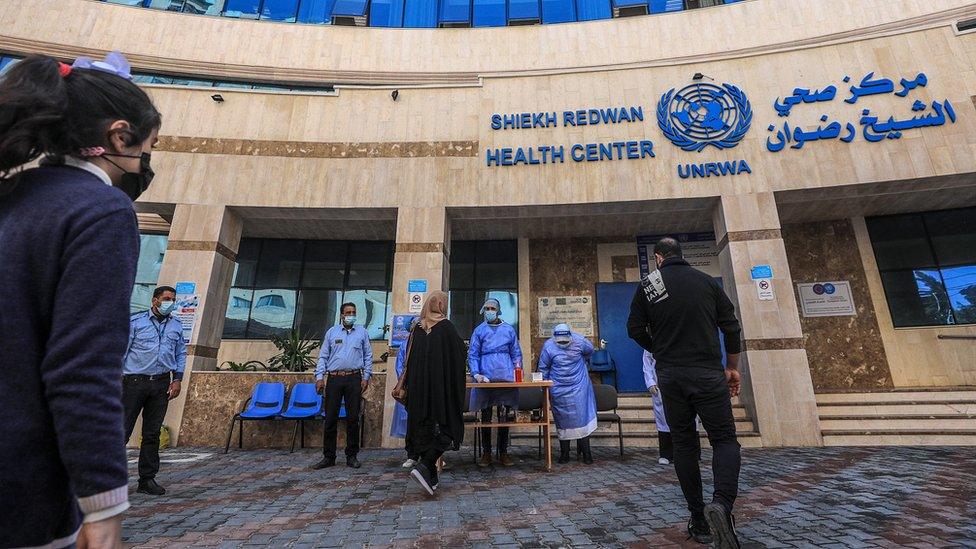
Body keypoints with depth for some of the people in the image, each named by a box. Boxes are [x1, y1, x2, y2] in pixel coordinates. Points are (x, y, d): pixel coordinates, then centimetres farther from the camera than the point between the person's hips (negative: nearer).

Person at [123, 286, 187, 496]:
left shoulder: (176, 326, 11)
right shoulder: (135, 321, 0)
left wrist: (177, 380, 6)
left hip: (161, 384, 3)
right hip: (134, 382, -3)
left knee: (152, 433, 8)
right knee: (122, 430, -2)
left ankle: (147, 479, 17)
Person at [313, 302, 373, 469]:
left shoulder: (362, 332, 8)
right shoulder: (331, 332, 9)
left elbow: (368, 356, 8)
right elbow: (323, 356, 9)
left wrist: (366, 377, 0)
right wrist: (319, 377, -1)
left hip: (354, 378, 0)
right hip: (334, 378, 1)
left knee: (353, 418, 3)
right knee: (330, 418, 3)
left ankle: (352, 455, 15)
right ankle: (328, 456, 15)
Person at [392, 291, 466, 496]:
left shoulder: (417, 329, 6)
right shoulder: (446, 327, -8)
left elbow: (409, 360, 9)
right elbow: (459, 354, -7)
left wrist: (403, 386, 14)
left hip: (419, 386, 6)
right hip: (442, 386, -5)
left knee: (424, 426, 12)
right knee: (445, 425, 2)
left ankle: (431, 477, 19)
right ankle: (424, 466, -16)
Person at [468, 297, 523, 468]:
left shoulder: (509, 329, 10)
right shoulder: (479, 330, 7)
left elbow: (516, 353, 11)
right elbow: (472, 354, 2)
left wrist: (517, 373, -1)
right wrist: (476, 374, -11)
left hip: (506, 377, 1)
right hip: (485, 378, 0)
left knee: (504, 417, 6)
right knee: (485, 417, 6)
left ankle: (503, 452, 17)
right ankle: (486, 453, 17)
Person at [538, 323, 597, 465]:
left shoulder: (579, 341, -12)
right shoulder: (548, 346, -13)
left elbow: (590, 351, 12)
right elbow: (543, 368, -1)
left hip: (579, 387, 1)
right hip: (559, 390, 0)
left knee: (583, 416, -1)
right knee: (563, 420, 5)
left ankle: (585, 452, 12)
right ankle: (564, 454, 17)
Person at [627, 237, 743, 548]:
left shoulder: (647, 285, 2)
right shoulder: (707, 281, 6)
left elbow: (635, 329, 1)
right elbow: (731, 327, 6)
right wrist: (732, 367, 16)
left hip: (670, 375, 0)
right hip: (707, 373, 0)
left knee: (683, 444, 9)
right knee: (724, 439, 6)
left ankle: (699, 523, 14)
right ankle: (722, 504, -18)